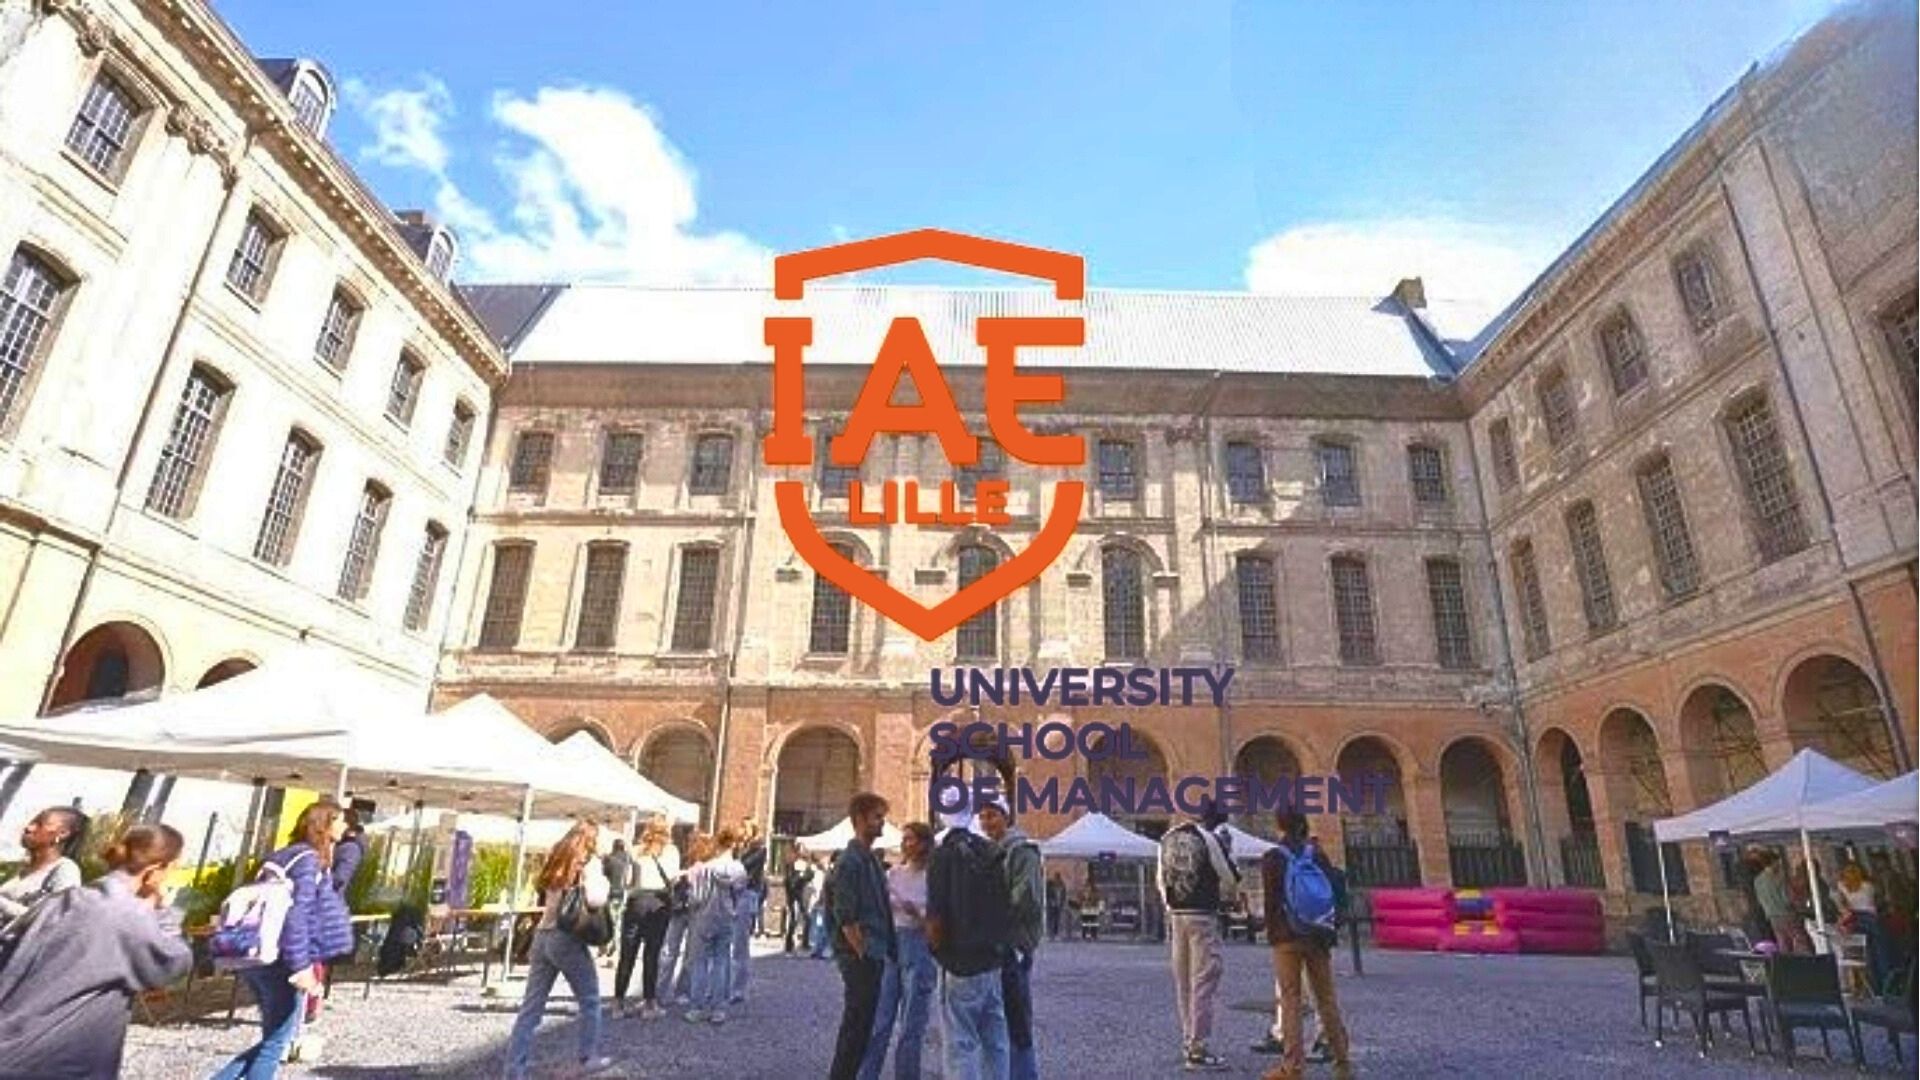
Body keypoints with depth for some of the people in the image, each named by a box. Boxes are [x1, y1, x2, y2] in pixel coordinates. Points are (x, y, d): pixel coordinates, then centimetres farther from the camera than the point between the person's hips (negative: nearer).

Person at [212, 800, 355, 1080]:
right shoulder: (308, 858, -13)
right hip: (280, 961, -9)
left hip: (258, 958, 9)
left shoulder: (282, 856, 15)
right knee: (278, 1041, 4)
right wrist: (300, 965, -22)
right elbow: (296, 914, -22)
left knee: (274, 1038, 20)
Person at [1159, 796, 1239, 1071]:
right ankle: (1197, 1049, 1)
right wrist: (1220, 897, 13)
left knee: (1183, 982, 15)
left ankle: (1188, 1040, 24)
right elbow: (1231, 880, -6)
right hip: (1203, 916, -6)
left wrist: (1171, 906, 16)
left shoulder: (1168, 839, 7)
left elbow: (1161, 879, 10)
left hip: (1175, 915, 6)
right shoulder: (1210, 839, -11)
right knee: (1204, 981, -1)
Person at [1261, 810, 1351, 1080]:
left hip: (1286, 938, -3)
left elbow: (1271, 901, -7)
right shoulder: (1317, 855, 3)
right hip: (1318, 937, 3)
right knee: (1327, 998, 11)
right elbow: (1334, 893, 3)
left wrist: (1272, 934, 2)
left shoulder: (1272, 859, -5)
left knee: (1291, 999, 1)